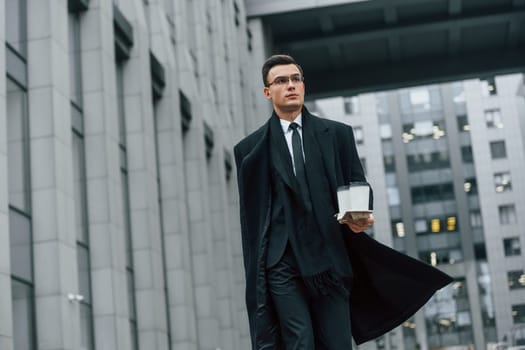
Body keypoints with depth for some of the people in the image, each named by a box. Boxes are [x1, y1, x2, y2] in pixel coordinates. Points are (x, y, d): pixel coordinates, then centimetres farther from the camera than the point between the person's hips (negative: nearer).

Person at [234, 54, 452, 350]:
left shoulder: (338, 134, 12)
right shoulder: (251, 149, 8)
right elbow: (251, 216, 8)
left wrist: (360, 216, -11)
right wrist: (255, 278, 5)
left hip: (330, 260, 1)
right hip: (282, 263, -1)